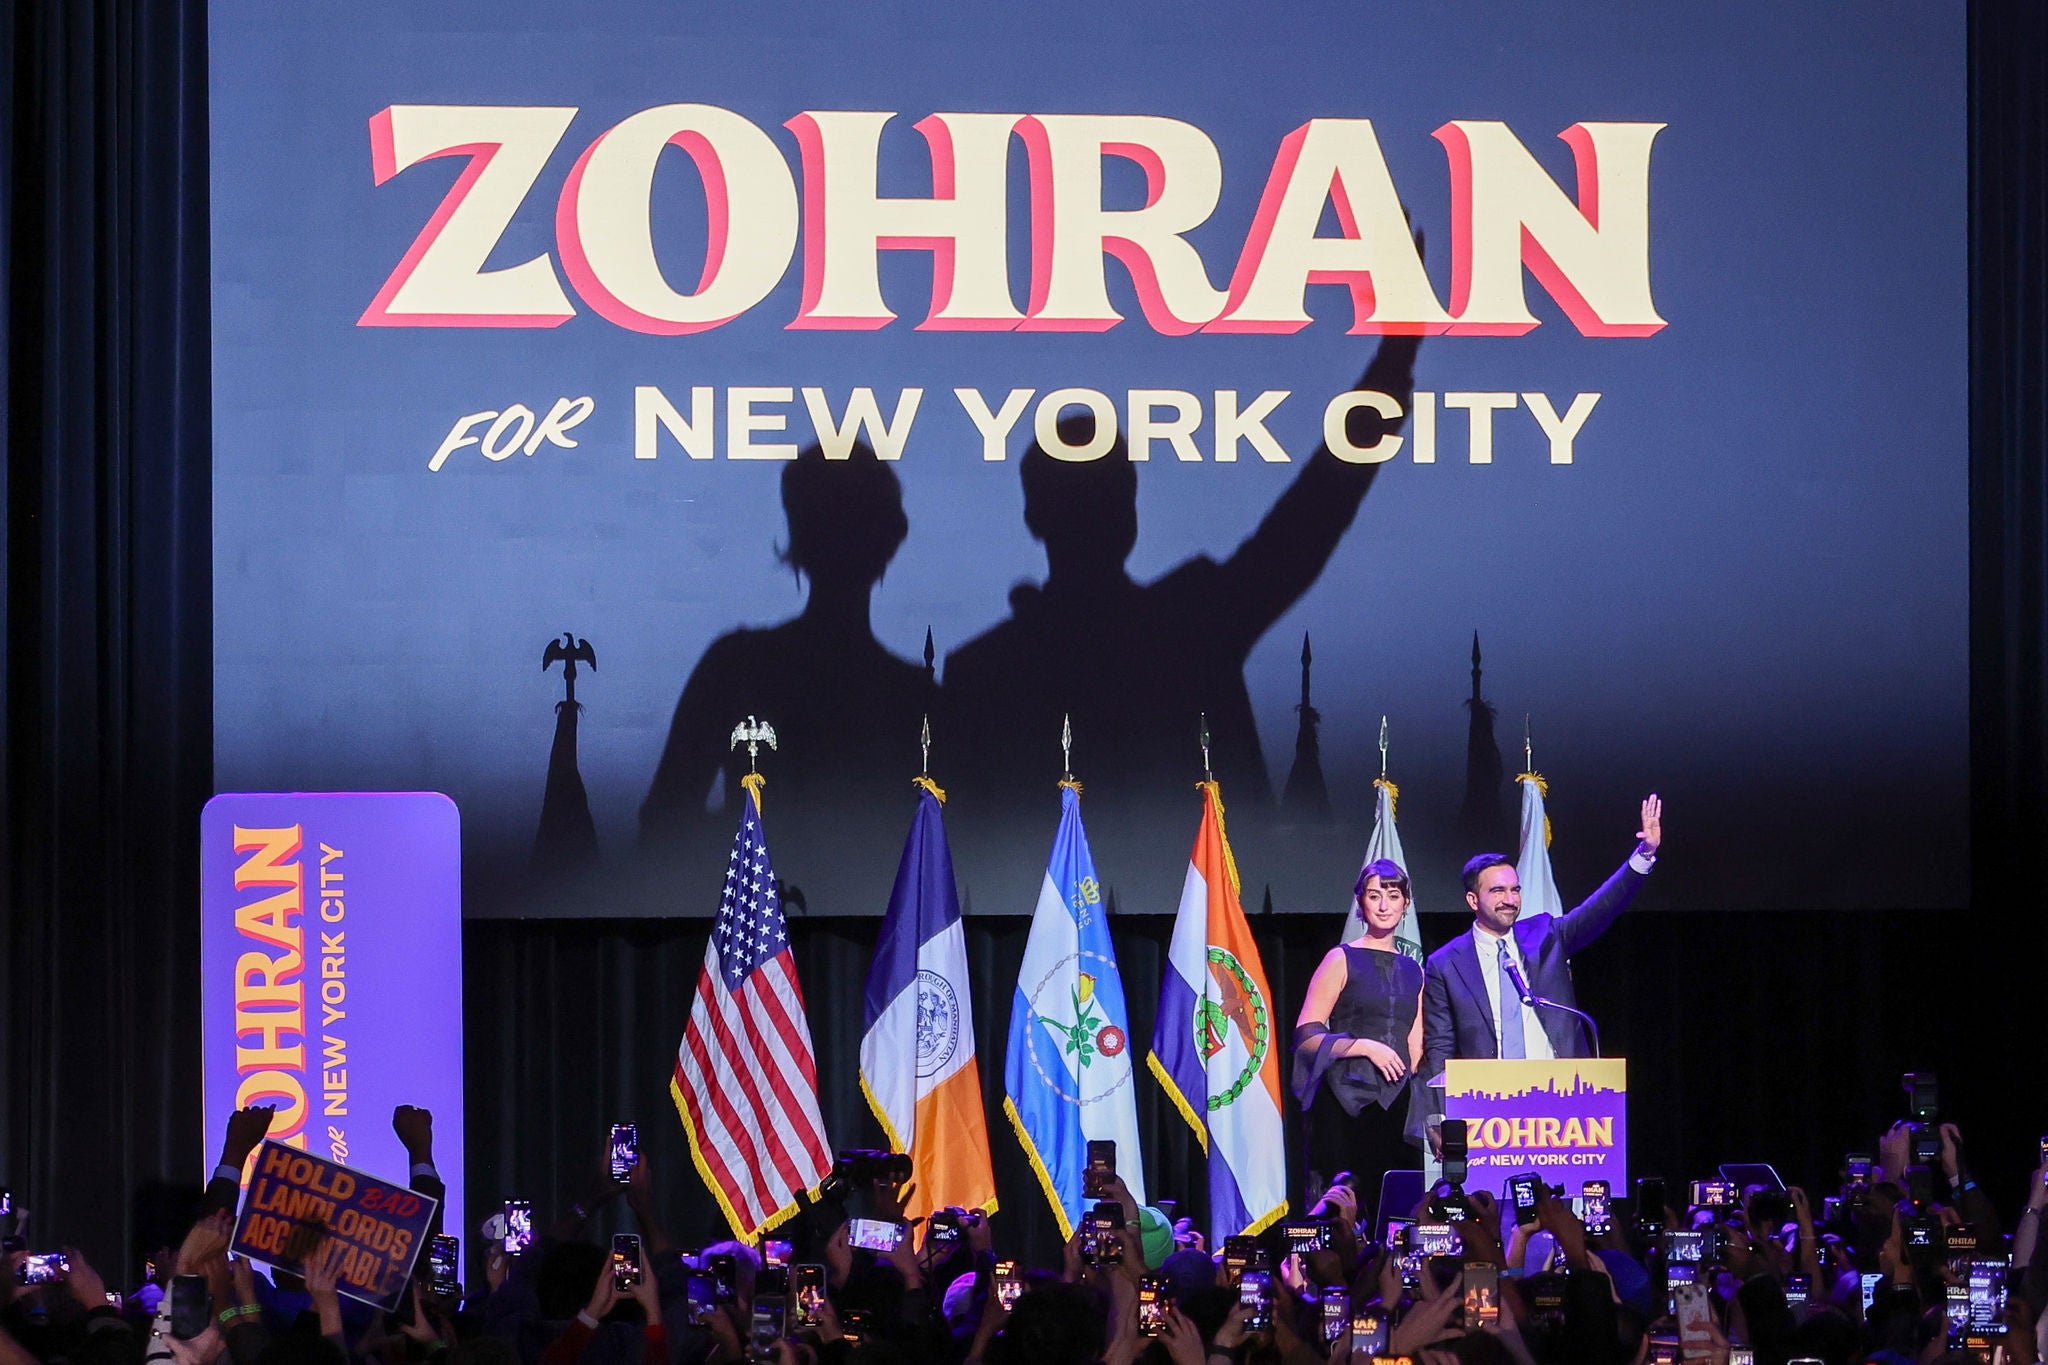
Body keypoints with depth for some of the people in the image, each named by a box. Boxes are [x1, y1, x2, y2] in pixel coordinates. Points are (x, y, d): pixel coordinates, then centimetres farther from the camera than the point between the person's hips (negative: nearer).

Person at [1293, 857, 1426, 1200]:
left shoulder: (1413, 971, 16)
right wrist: (1365, 1047, -14)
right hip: (1344, 1100, -4)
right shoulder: (1342, 960, 2)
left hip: (1396, 1104, 4)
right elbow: (1306, 1035, -4)